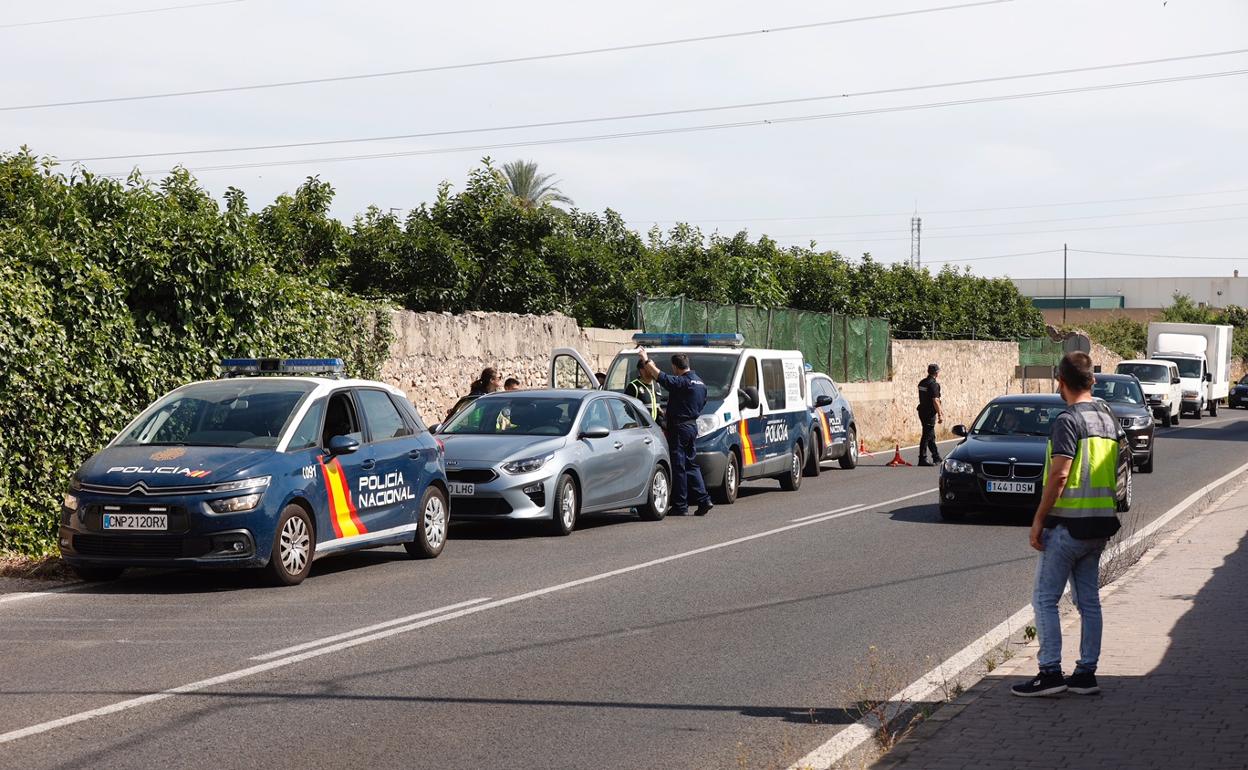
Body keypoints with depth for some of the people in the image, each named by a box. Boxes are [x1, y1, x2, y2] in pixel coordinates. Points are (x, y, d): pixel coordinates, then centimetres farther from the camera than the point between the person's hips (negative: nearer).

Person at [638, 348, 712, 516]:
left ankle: (680, 505, 0)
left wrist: (646, 360, -17)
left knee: (678, 466, -3)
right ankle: (703, 500, 11)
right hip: (692, 426, 9)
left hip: (680, 427, -9)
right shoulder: (700, 383, 13)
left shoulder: (682, 382, -17)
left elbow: (661, 377, -26)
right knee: (691, 464, 15)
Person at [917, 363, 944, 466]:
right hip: (930, 414, -9)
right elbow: (935, 401, -21)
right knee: (927, 436, -4)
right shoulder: (933, 384, -17)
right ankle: (922, 459, -3)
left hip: (922, 411, 9)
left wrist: (939, 410, 27)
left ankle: (937, 458, 25)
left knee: (931, 436, 16)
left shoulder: (922, 383, 12)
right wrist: (940, 415, -16)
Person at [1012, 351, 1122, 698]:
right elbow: (1112, 472, 16)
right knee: (1088, 600, 12)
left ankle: (1050, 672, -4)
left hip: (1069, 522, -8)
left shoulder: (1069, 419, -14)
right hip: (1102, 522, 8)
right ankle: (1086, 673, 14)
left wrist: (1039, 520, -13)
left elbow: (1059, 475, -19)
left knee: (1045, 598, -2)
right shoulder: (1107, 417, 11)